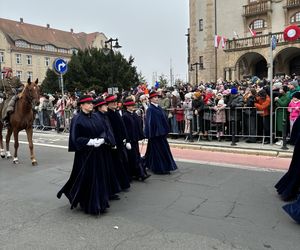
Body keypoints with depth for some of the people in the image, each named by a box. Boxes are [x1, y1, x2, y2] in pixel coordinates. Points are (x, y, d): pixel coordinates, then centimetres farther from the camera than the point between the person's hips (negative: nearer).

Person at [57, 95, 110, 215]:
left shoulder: (95, 117, 8)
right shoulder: (77, 119, -9)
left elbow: (103, 131, 9)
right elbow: (75, 138, -13)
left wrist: (101, 140, -11)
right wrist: (91, 142, -21)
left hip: (97, 153, 6)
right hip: (84, 153, -6)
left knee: (98, 177, 10)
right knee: (85, 178, 2)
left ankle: (98, 202, 25)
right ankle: (87, 204, 19)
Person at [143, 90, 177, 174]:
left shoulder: (159, 108, 12)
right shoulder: (150, 109, -12)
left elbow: (164, 119, 16)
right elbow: (150, 122, -16)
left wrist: (165, 131, 12)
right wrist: (151, 134, -18)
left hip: (161, 132, 9)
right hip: (155, 133, -9)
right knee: (159, 150, -3)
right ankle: (161, 168, 6)